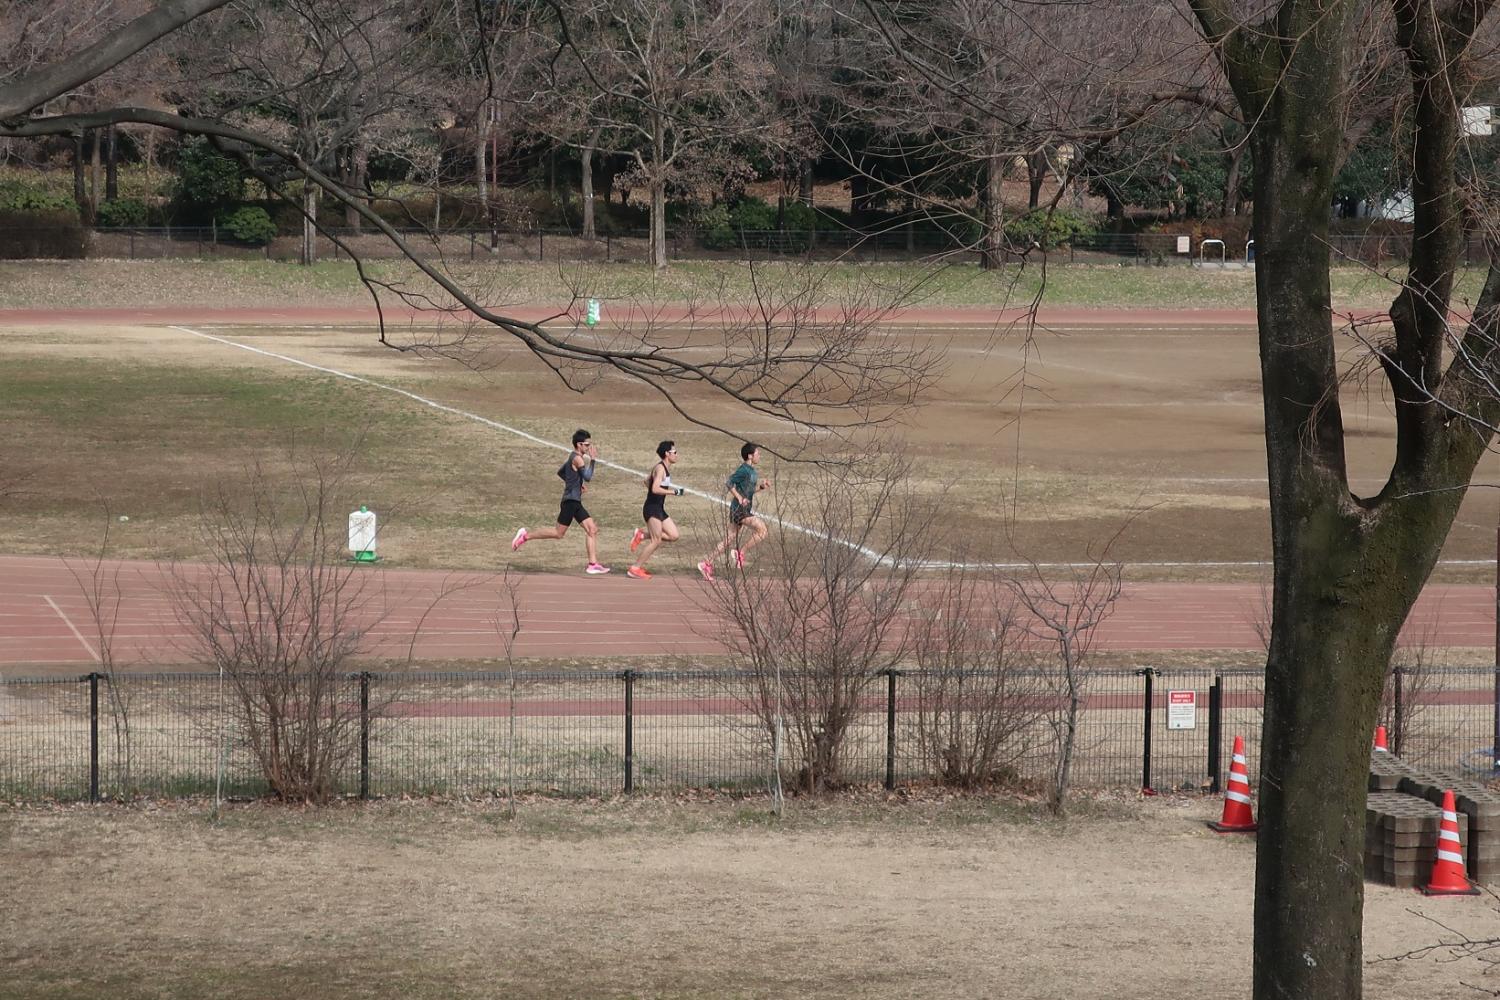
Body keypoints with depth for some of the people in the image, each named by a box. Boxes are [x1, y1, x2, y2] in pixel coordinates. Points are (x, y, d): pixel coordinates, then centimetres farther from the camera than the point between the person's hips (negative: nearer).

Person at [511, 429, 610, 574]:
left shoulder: (574, 458, 16)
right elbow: (587, 477, -23)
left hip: (576, 502, 10)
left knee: (592, 530, 3)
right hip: (571, 501, -10)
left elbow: (560, 472, 27)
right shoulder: (577, 458, -14)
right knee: (559, 533, -6)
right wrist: (592, 459, -15)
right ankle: (526, 536, 6)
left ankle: (593, 565, -1)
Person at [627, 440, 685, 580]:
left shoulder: (665, 468, 15)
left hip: (659, 509, 10)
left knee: (674, 535, 4)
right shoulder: (660, 468, -15)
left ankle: (642, 534, 10)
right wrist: (673, 492, -20)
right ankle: (635, 569, -6)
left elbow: (647, 480, 28)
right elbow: (655, 489, -27)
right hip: (652, 509, -10)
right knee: (656, 541, -11)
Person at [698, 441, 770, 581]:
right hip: (739, 510, -10)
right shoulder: (744, 470, -14)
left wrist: (762, 486, 8)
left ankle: (707, 564, 15)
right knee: (762, 530, -18)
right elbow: (729, 483, -20)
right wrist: (740, 498, -25)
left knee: (729, 540, 11)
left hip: (745, 510, 10)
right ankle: (740, 553, -8)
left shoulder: (752, 471, 15)